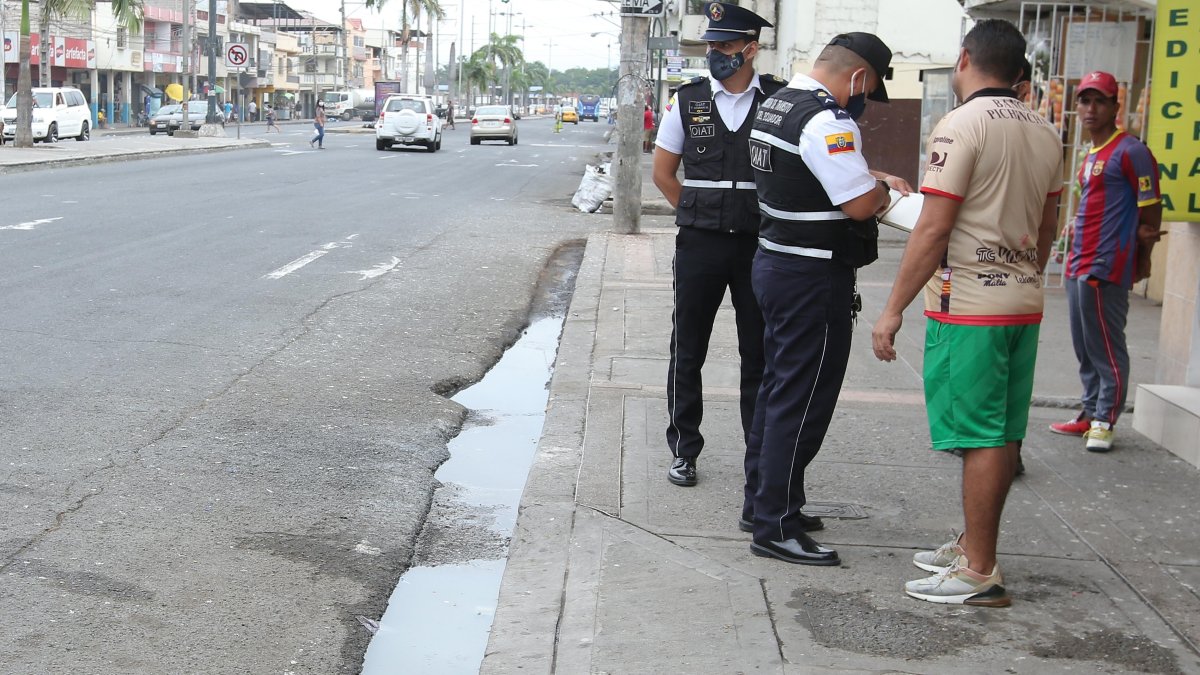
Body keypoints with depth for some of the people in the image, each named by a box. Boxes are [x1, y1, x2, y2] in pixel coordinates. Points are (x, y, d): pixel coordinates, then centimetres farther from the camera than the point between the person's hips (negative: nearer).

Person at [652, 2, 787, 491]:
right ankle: (683, 450, 20)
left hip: (759, 245, -1)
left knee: (760, 354, 8)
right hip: (699, 245, 1)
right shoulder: (688, 99, 1)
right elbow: (663, 172, 10)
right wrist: (697, 214, 6)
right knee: (687, 353, 7)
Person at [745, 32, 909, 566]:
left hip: (775, 260, 10)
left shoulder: (776, 103, 12)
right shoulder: (827, 121, -21)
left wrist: (874, 177, 17)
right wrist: (880, 192, -3)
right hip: (814, 276, -10)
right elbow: (860, 205, -24)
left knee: (778, 388, 19)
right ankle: (775, 527, 1)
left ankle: (762, 502, 29)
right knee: (802, 400, -4)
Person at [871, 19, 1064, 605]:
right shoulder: (1044, 133, 11)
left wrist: (893, 311, -12)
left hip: (968, 306, -8)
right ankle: (973, 547, 25)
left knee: (979, 436, -5)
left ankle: (979, 574, 0)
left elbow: (932, 231, -17)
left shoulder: (961, 125, -13)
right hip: (1024, 303, 8)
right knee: (1002, 433, 13)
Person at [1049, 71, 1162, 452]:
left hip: (1106, 268, -9)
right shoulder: (1091, 156, 18)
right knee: (1085, 349, 13)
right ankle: (1090, 414, 22)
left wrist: (1141, 260, -6)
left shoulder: (1130, 152, -9)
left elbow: (1151, 209, -10)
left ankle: (1104, 422, 1)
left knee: (1106, 348, -5)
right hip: (1078, 265, 9)